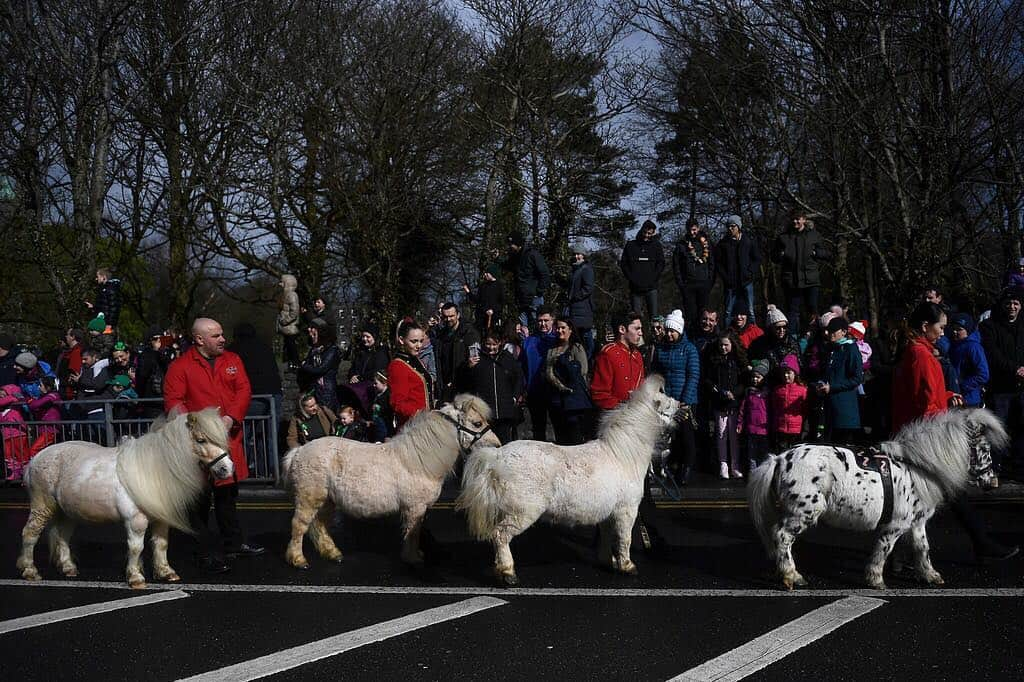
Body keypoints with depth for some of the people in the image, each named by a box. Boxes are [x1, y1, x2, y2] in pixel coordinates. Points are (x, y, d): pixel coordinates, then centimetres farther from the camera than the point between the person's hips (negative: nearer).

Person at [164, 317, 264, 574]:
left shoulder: (232, 360, 10)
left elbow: (244, 390, 2)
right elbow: (173, 402, -10)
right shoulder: (180, 367, -5)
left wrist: (230, 418, -14)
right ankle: (208, 554, 3)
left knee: (227, 495, 20)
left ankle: (233, 543, 33)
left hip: (229, 438, 5)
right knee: (201, 500, -3)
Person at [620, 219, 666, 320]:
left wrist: (653, 279, -7)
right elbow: (623, 264, 8)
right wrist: (631, 279, -3)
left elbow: (661, 263, 5)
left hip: (651, 288, 0)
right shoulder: (630, 245, 10)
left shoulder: (656, 245, 10)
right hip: (635, 288, 1)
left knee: (654, 315, -5)